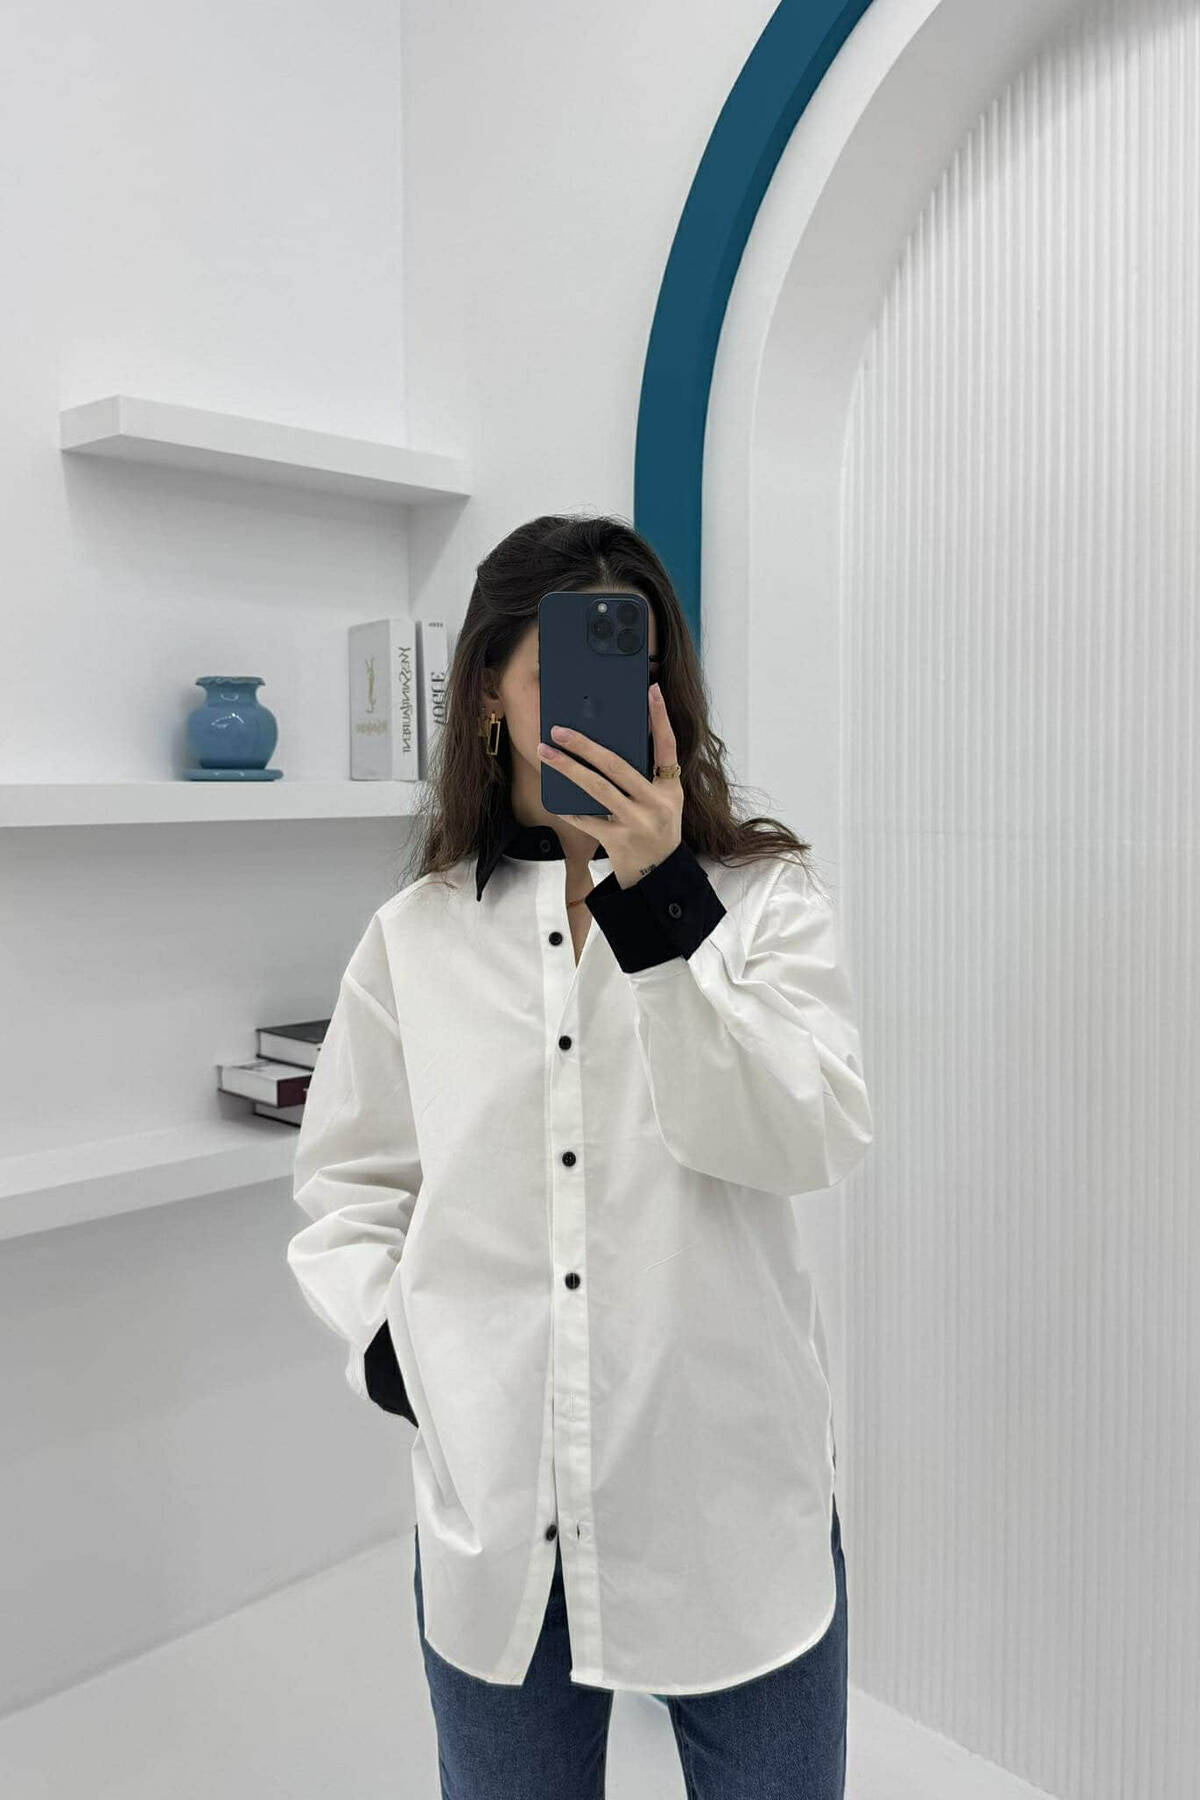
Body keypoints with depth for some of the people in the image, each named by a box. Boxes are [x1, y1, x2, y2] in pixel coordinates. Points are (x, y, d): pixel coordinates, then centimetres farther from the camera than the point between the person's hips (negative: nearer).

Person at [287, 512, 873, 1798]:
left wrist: (661, 906, -26)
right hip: (497, 1511, 2)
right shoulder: (418, 935, 2)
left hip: (726, 1499, -1)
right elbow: (345, 1185, 10)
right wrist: (392, 1341, -6)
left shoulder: (766, 901, -3)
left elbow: (814, 1141, -18)